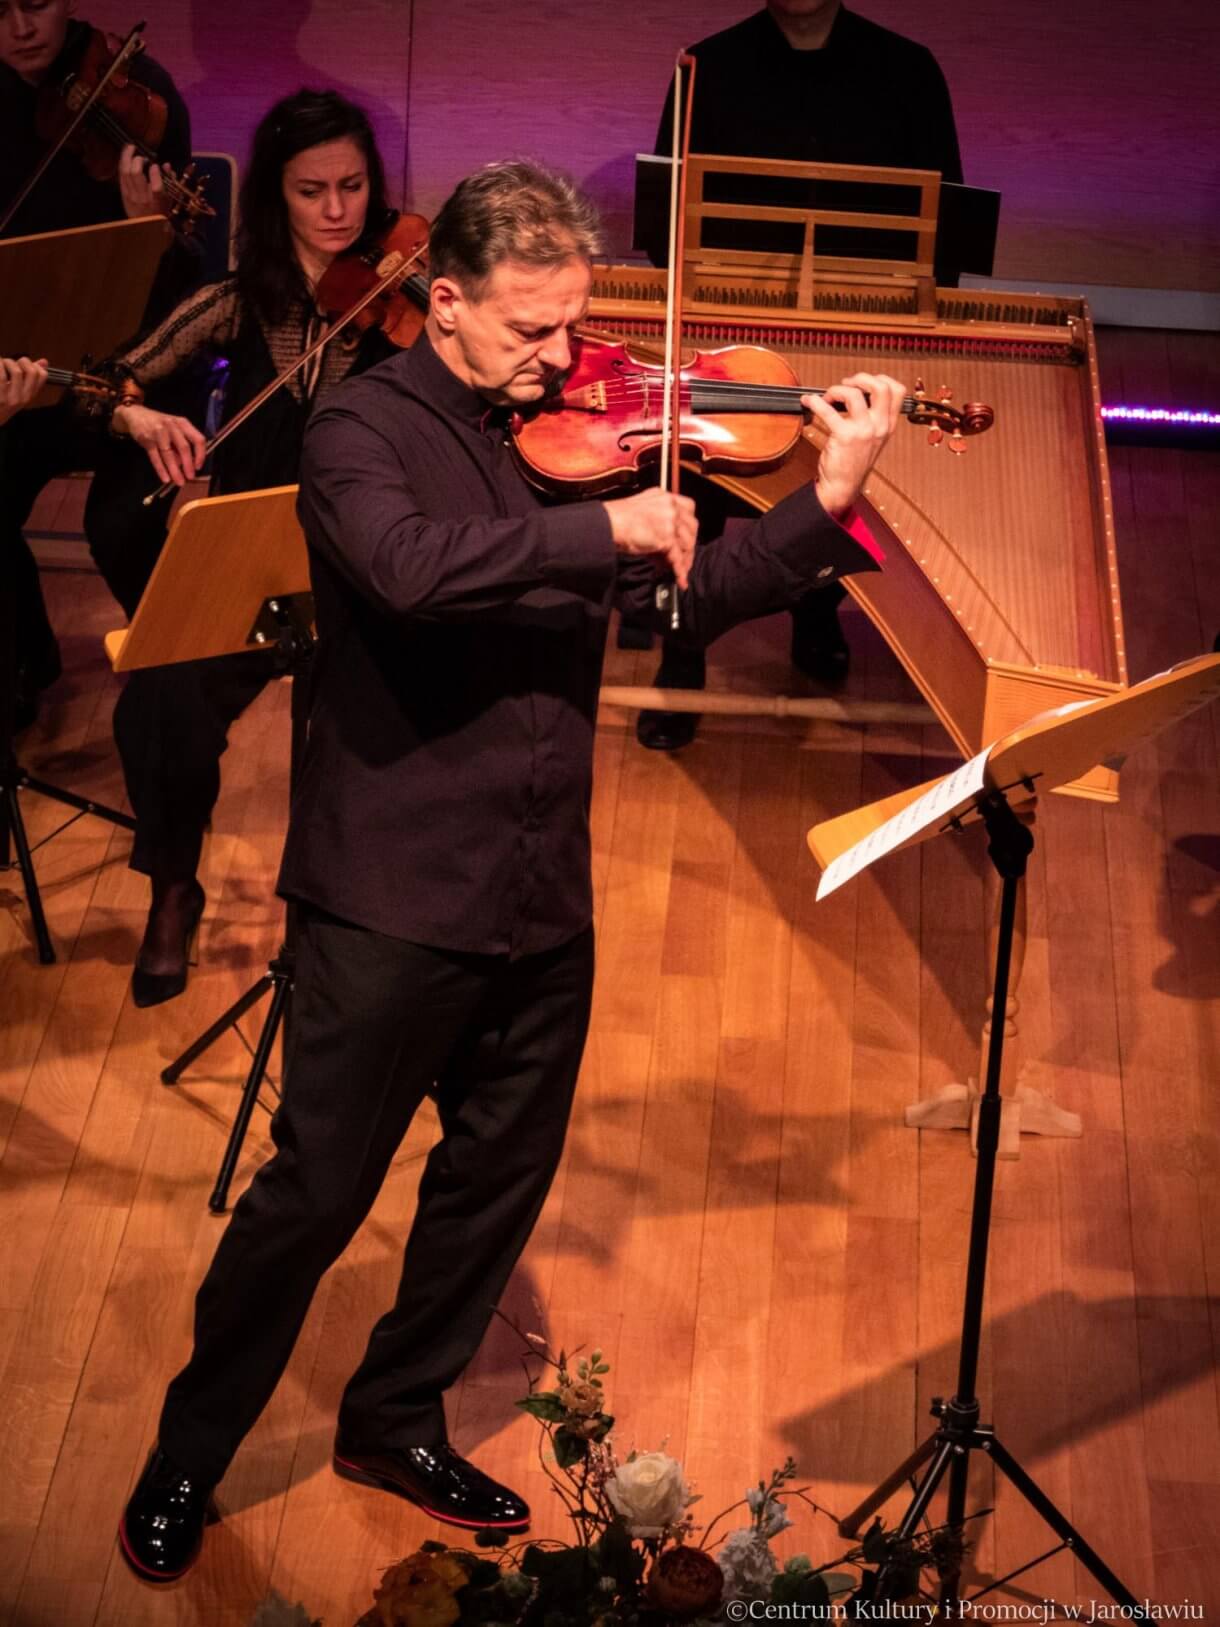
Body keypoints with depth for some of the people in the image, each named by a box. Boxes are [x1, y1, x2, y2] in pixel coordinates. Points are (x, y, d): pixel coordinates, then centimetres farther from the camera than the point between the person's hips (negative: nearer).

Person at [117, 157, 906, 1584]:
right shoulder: (361, 428, -10)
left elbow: (696, 593, 9)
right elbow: (409, 565, -31)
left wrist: (831, 503, -2)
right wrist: (599, 528, -28)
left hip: (542, 897, 6)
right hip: (393, 894, -6)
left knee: (500, 1178, 17)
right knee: (316, 1195, 2)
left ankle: (394, 1419, 38)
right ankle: (187, 1458, 23)